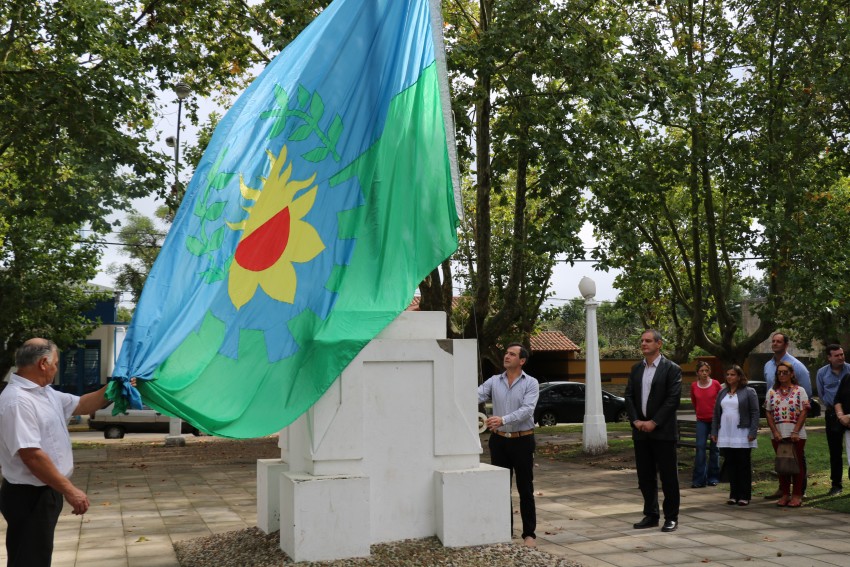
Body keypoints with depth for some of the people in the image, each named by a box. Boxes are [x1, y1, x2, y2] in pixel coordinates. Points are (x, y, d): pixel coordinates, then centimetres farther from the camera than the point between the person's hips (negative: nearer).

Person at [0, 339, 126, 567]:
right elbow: (31, 454, -28)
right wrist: (70, 490, -26)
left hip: (45, 491, 10)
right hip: (29, 496, -10)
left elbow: (81, 405, 24)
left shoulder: (45, 392, 9)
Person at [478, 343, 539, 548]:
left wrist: (503, 419, -33)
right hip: (499, 440, 3)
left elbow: (527, 410, -19)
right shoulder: (494, 381, 5)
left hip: (522, 440, -3)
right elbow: (477, 396, -10)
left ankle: (529, 533, 13)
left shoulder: (531, 383, -5)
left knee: (525, 489, 4)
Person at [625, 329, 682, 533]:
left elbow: (673, 399, -11)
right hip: (640, 432, 5)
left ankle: (671, 517, 9)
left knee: (668, 476, 0)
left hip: (663, 431, -5)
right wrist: (636, 421, -6)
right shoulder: (636, 369, 12)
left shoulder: (672, 369, -4)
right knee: (645, 476, 9)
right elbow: (629, 396, 8)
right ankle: (651, 515, 19)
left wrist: (654, 422, -15)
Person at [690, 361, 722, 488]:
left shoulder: (715, 384, -5)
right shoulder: (694, 386, 0)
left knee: (714, 449, 5)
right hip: (701, 420, 1)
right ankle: (699, 479, -6)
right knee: (700, 448, -6)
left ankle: (713, 477, 15)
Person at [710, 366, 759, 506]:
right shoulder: (722, 393, 14)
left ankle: (744, 496, 6)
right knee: (731, 465, 7)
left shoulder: (749, 392, -1)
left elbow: (755, 413, -6)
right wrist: (714, 432, 10)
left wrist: (753, 432, -13)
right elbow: (716, 413, 16)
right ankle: (734, 494, 13)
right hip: (726, 435, 5)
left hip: (742, 436, -5)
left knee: (744, 465, 1)